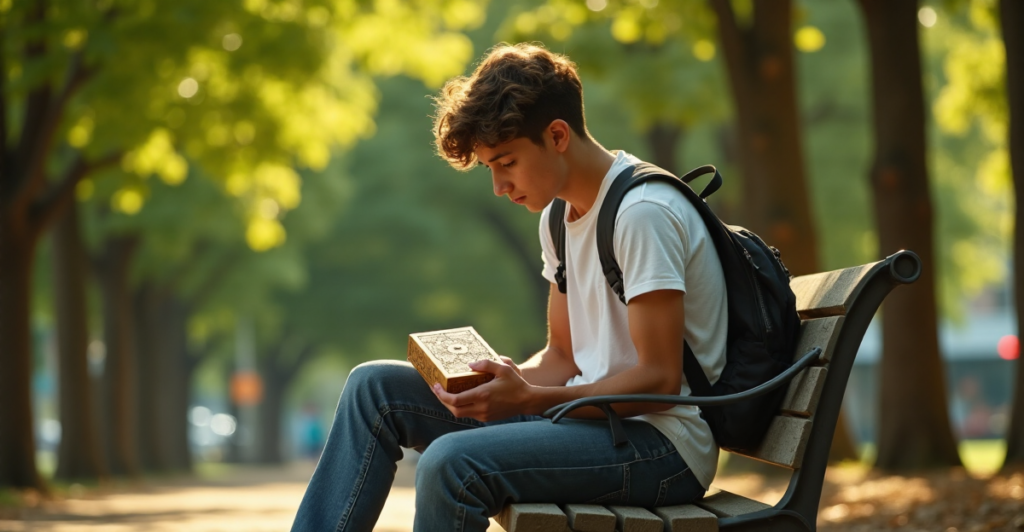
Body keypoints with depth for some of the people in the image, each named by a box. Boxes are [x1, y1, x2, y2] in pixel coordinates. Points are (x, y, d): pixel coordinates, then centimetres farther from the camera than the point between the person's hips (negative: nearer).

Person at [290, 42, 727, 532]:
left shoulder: (643, 213, -17)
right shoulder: (560, 215, 12)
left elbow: (659, 378, -21)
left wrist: (528, 399, -26)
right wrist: (502, 381, -5)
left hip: (662, 441, -10)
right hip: (594, 414, 10)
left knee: (453, 462, -32)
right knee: (375, 387, 4)